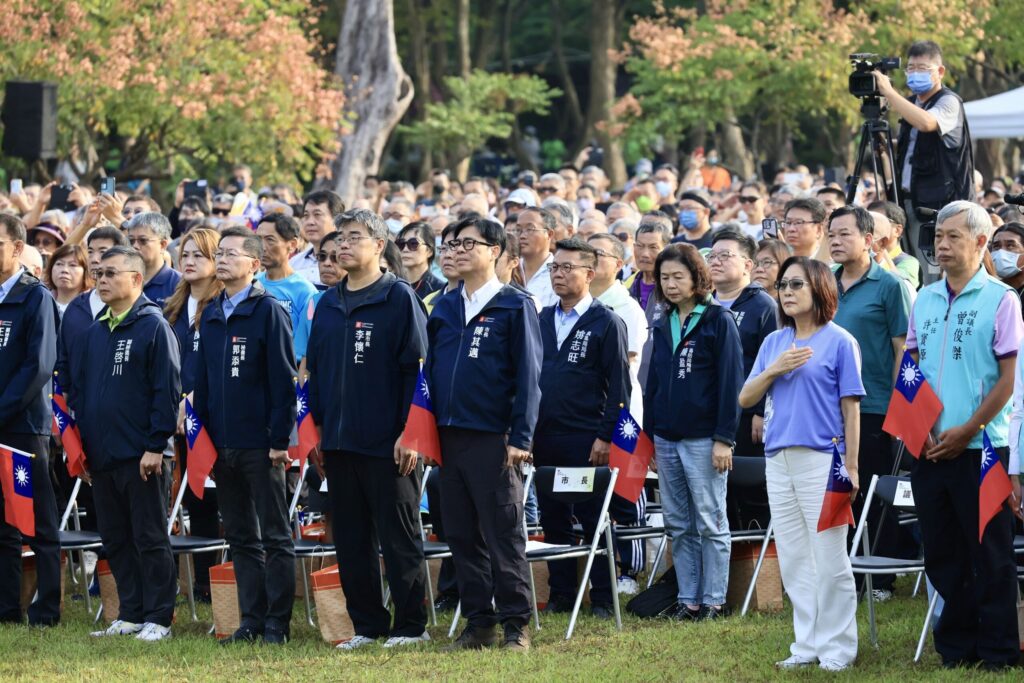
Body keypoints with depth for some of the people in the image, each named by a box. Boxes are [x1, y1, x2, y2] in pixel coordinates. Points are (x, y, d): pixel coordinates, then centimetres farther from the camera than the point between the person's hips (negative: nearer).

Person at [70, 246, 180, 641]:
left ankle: (158, 619, 1)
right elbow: (78, 389, 18)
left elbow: (167, 389, -11)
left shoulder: (154, 327, -7)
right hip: (101, 456, 7)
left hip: (139, 457, -7)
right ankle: (130, 615, 16)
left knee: (149, 539, -2)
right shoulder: (94, 333, 14)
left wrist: (155, 445, -15)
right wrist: (80, 445, 11)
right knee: (115, 541, 10)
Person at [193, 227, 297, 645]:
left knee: (274, 536, 0)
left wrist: (280, 439, -14)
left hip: (260, 446, -7)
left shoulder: (268, 311, -6)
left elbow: (283, 379, -10)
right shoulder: (210, 316, 13)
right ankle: (251, 620, 14)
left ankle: (276, 623, 2)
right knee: (241, 537, 10)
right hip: (221, 445, 7)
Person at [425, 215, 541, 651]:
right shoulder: (444, 308, 14)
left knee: (503, 534, -4)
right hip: (449, 436, 6)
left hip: (493, 439, -6)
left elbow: (527, 374, -6)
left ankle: (516, 624, 1)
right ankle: (478, 623, 13)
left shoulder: (514, 306, -2)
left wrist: (520, 437, -12)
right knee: (462, 536, 7)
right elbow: (430, 370, 17)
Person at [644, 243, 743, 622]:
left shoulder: (719, 321, -4)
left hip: (703, 439, -6)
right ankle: (687, 600, 12)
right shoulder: (663, 327, 14)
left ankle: (713, 601, 3)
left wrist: (724, 438, -14)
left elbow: (730, 382, -9)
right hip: (666, 440, 6)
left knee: (710, 523, -1)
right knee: (678, 525, 8)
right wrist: (649, 434, 13)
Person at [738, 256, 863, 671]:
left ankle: (837, 649, 3)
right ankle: (807, 645, 15)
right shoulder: (773, 343, 13)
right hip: (779, 462, 6)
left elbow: (851, 407, -3)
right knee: (793, 560, 8)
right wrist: (774, 371, -7)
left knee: (830, 560, -3)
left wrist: (851, 467, -7)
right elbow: (745, 400, 11)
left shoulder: (839, 342, -2)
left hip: (822, 460, -6)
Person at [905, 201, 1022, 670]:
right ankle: (956, 645, 17)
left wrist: (967, 431, -14)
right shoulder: (925, 300, 12)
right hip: (930, 449, 5)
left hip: (981, 446, -5)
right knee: (942, 552, 9)